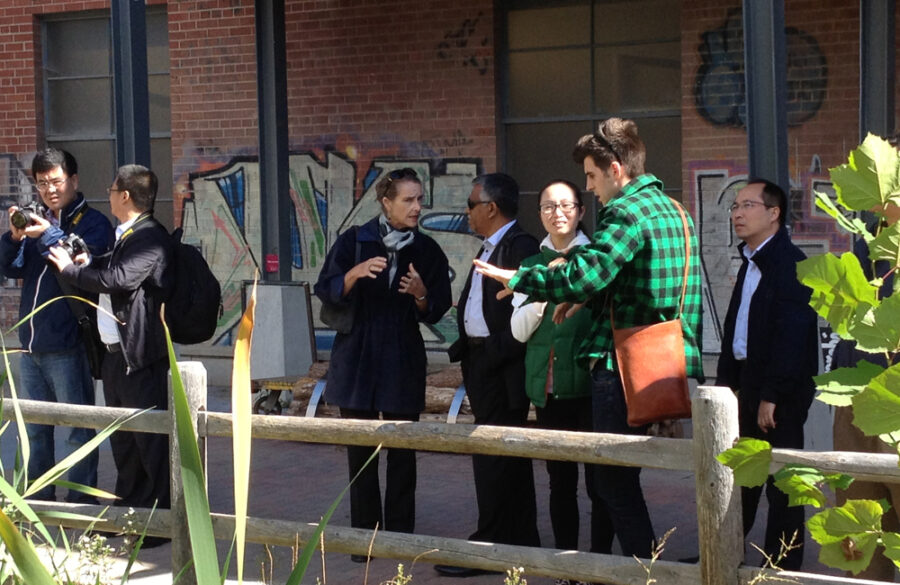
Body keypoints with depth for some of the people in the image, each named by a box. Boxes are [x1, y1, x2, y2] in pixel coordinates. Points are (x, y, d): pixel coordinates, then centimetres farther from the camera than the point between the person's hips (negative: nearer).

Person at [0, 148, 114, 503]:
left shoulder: (93, 223, -3)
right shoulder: (37, 222, 13)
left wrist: (48, 234, -25)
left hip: (67, 344, -7)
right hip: (31, 343, 7)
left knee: (79, 429, 0)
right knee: (35, 429, 16)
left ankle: (81, 500, 6)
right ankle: (38, 498, 26)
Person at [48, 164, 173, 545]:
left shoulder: (151, 238, -17)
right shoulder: (127, 235, 15)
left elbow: (116, 278, -26)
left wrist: (70, 269, -11)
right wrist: (89, 264, 3)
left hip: (141, 356, -10)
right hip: (116, 352, 10)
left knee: (151, 441, -4)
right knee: (123, 437, 18)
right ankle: (128, 508, 30)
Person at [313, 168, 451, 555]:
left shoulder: (427, 251, 3)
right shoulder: (354, 242, -2)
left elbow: (435, 313, 4)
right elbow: (326, 291, -6)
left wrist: (421, 295, -18)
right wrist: (356, 273, -24)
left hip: (403, 363, 1)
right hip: (357, 361, -1)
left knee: (402, 454, 3)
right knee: (360, 452, 2)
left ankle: (400, 534, 10)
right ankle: (365, 534, 9)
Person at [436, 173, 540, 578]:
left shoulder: (520, 247, -14)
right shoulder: (490, 248, 17)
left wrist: (494, 355, -21)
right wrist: (465, 350, 11)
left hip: (502, 367, -10)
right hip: (483, 365, 10)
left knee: (494, 458, -7)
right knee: (510, 457, 15)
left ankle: (490, 547, -3)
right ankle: (521, 543, 22)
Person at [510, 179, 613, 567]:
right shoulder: (533, 265, 11)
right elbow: (520, 329, 5)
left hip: (590, 382, -3)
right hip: (548, 385, 3)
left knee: (598, 476, -2)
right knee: (560, 479, 9)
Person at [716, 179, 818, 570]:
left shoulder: (790, 263, -15)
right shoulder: (751, 263, 15)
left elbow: (791, 335, -21)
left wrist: (771, 396, -22)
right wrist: (728, 384, 12)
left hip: (781, 391, -9)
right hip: (748, 384, 9)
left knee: (781, 484, 0)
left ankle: (782, 568, 7)